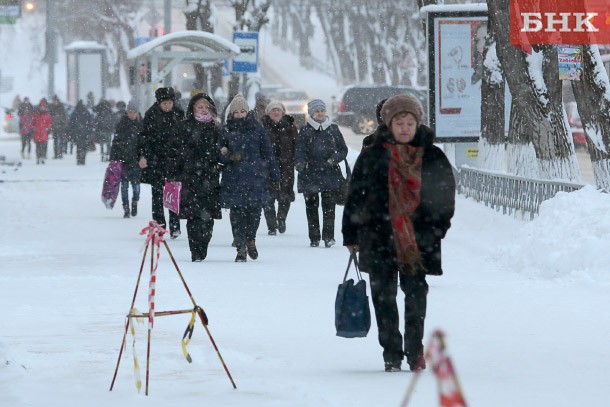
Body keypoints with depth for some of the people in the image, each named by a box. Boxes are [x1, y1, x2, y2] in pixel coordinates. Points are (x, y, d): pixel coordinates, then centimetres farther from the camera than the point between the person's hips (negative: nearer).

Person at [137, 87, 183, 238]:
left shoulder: (177, 115, 8)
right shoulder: (151, 115, -2)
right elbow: (144, 136, -3)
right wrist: (142, 156, -12)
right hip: (156, 159, -2)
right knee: (157, 193, -1)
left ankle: (174, 227, 1)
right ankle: (159, 225, 2)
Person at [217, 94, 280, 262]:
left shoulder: (256, 128, 6)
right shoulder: (227, 130, 7)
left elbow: (267, 152, 9)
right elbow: (219, 155, 10)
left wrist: (274, 174, 6)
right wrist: (225, 154, -14)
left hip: (255, 178, 0)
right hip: (233, 178, 0)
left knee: (254, 210, -3)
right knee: (237, 213, -4)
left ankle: (250, 240, 22)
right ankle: (241, 247, 4)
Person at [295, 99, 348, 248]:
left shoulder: (333, 129, 11)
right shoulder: (305, 130, 6)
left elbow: (343, 149, 12)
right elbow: (299, 150, -1)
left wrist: (334, 159, -7)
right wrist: (300, 163, -22)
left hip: (330, 174, 1)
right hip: (310, 174, 0)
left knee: (329, 205, -7)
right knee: (312, 206, 2)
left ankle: (328, 236, -2)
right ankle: (314, 238, 7)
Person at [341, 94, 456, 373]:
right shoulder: (373, 156, 4)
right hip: (380, 238, 0)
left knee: (416, 294, 2)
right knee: (384, 296, 1)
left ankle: (415, 351, 10)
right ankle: (392, 354, 7)